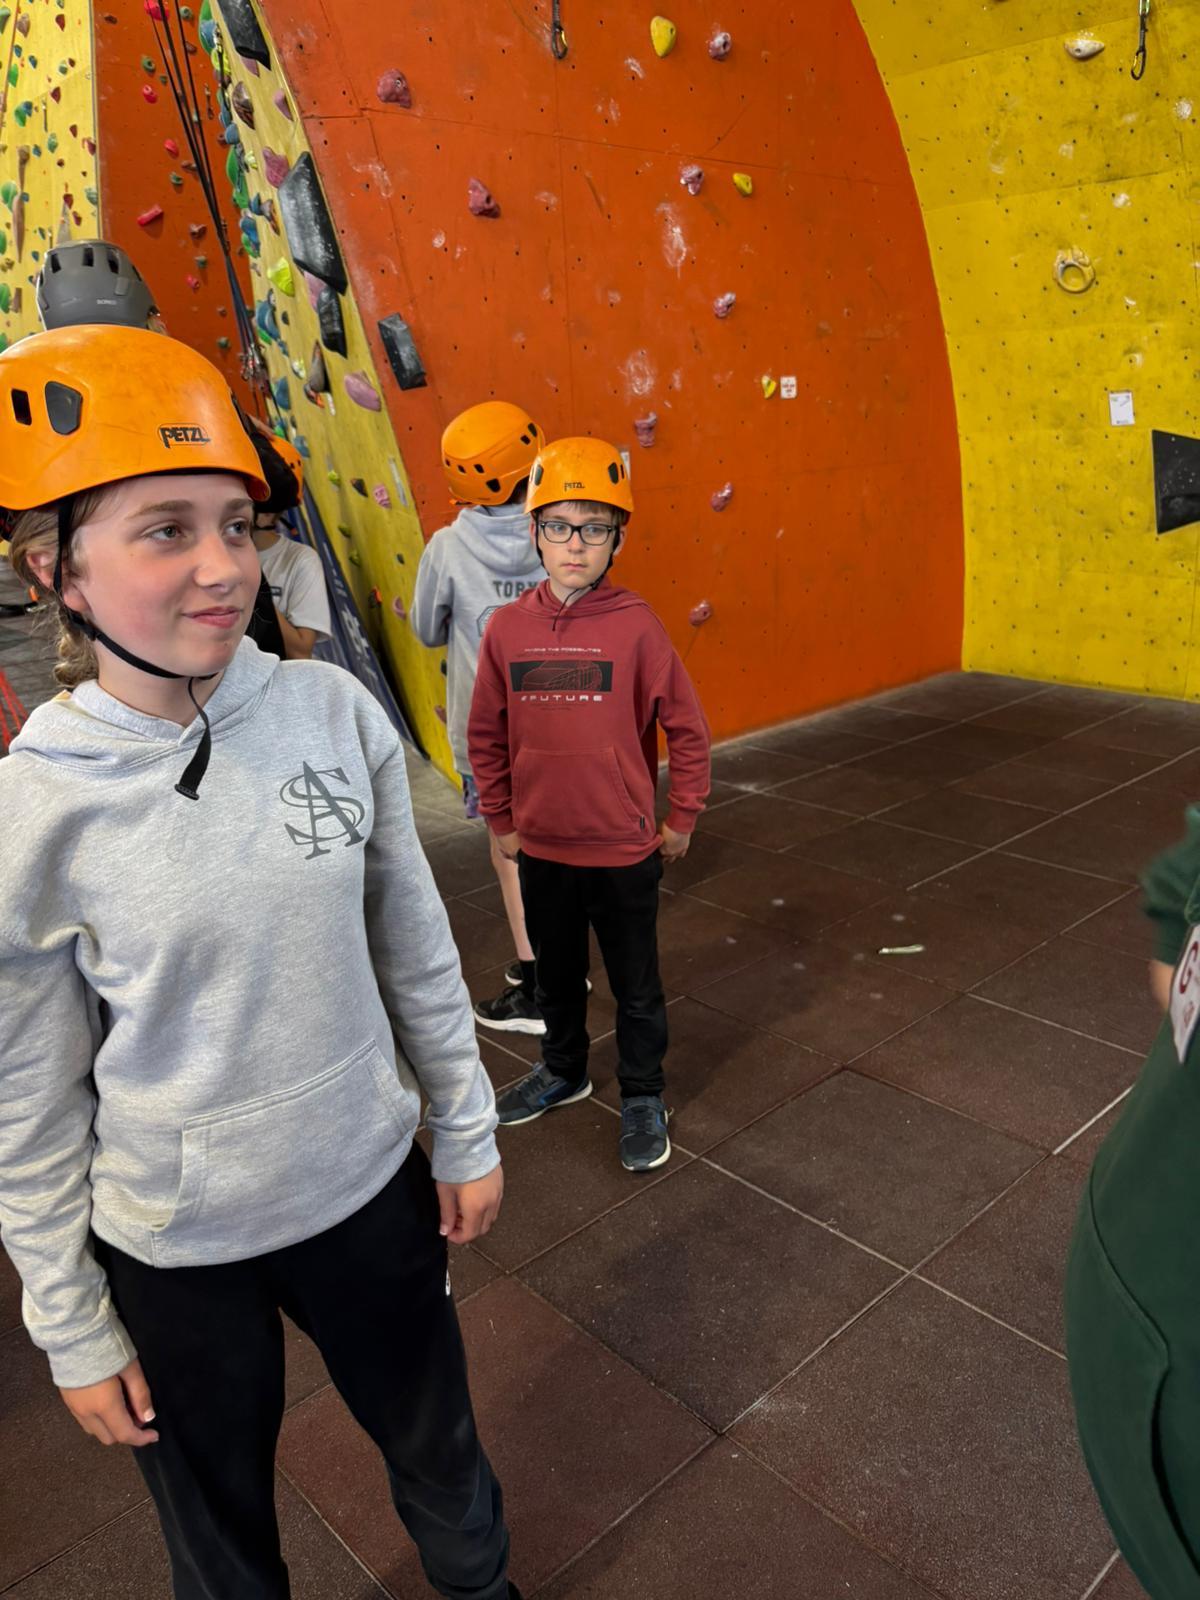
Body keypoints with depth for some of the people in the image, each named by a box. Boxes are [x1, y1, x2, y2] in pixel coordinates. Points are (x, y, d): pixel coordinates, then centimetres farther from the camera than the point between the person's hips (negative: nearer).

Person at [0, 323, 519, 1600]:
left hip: (369, 1186, 3)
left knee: (438, 1447, 26)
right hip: (172, 1252, -2)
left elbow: (416, 949, -2)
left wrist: (464, 1133, 6)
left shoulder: (335, 714, -13)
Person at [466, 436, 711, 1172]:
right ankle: (564, 1070, 47)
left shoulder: (635, 624, -14)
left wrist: (682, 820, -1)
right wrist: (501, 819, 9)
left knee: (636, 983, 14)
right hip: (542, 848, 3)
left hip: (624, 848, -3)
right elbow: (487, 735, 5)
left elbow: (686, 727, -6)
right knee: (557, 972, 23)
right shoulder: (508, 627, -6)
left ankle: (643, 1098, 35)